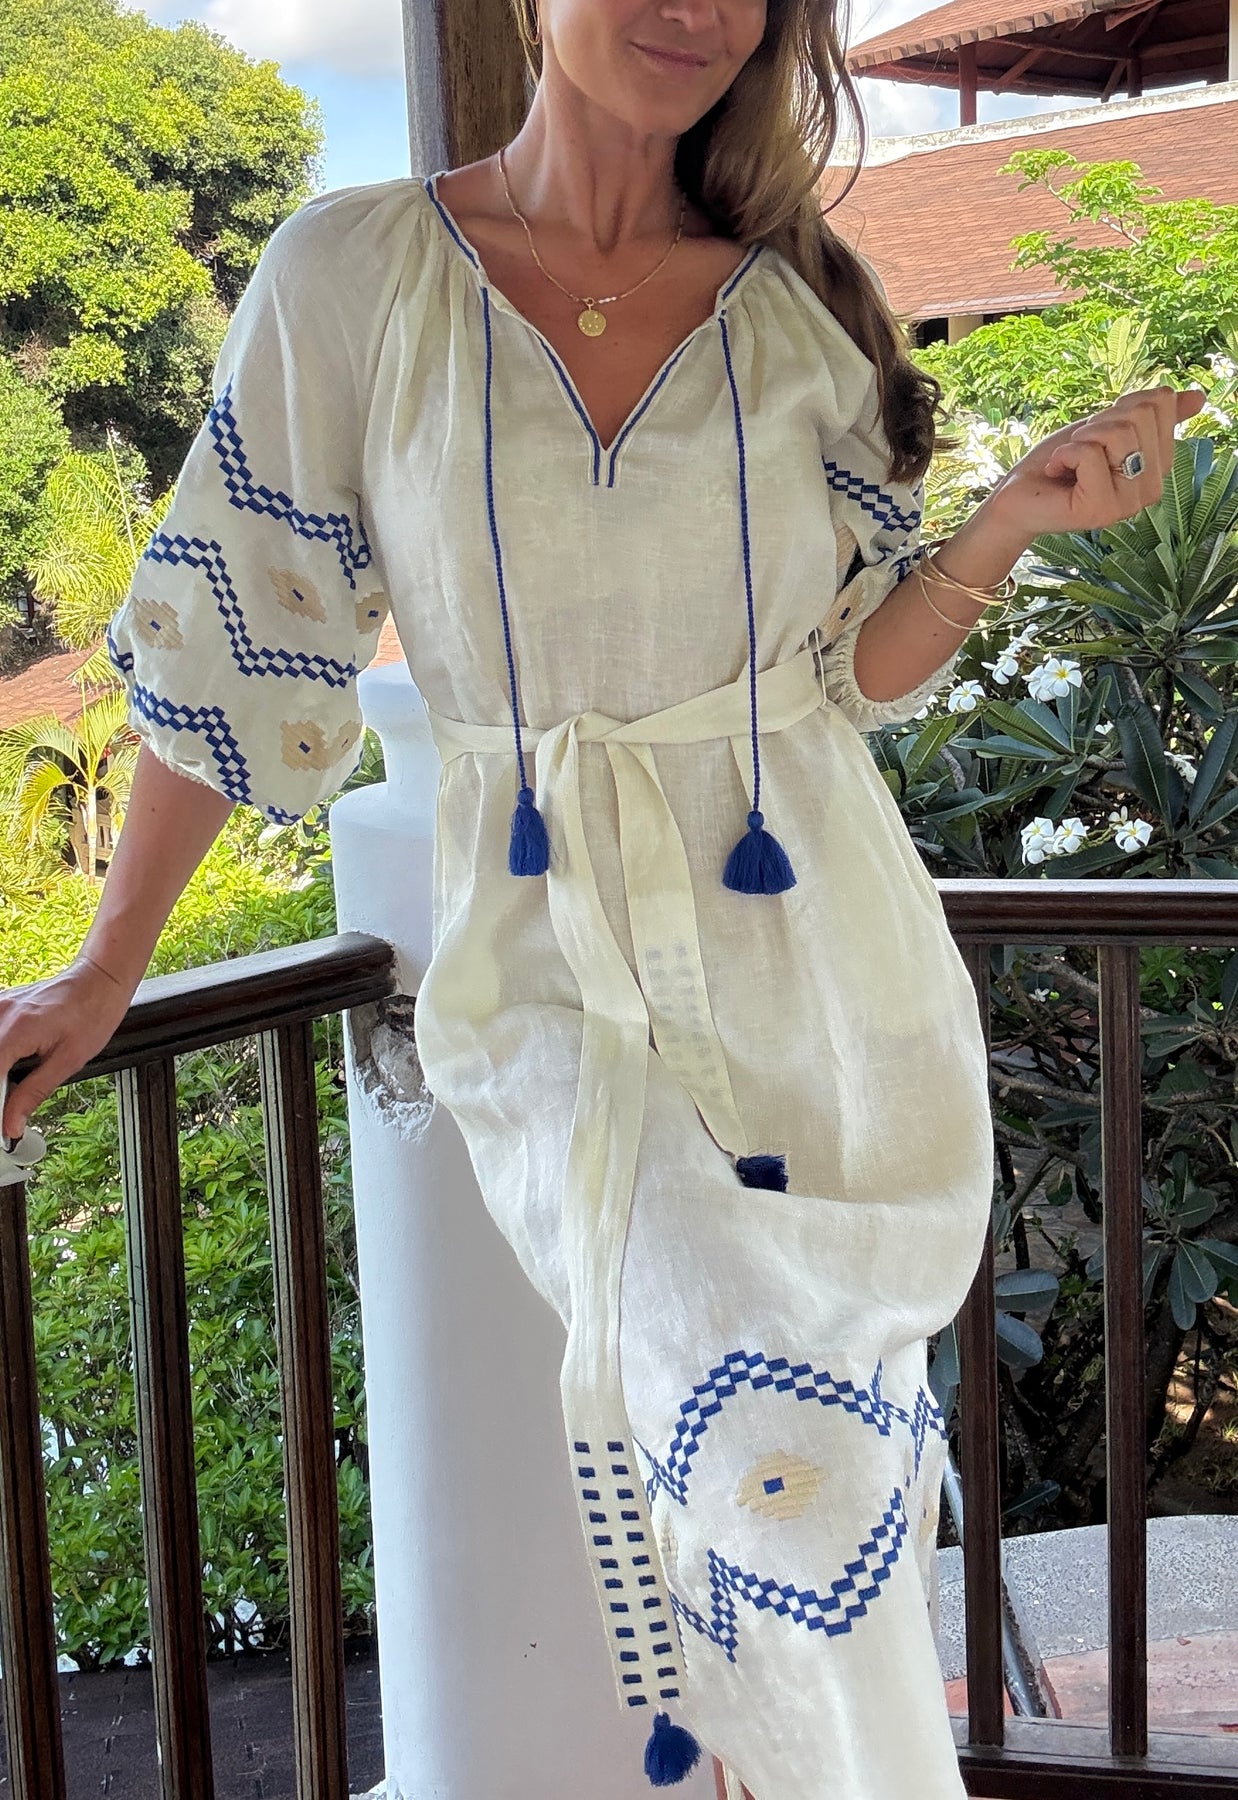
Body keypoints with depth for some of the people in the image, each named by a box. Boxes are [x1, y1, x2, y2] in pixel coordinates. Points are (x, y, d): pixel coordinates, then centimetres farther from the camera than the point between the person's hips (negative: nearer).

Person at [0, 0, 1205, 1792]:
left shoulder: (806, 301, 3)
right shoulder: (354, 271, -3)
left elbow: (858, 668, 8)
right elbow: (233, 640, 1)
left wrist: (1011, 523, -10)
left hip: (815, 956, 3)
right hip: (556, 976, -2)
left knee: (819, 1457, 5)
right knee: (766, 1444, -21)